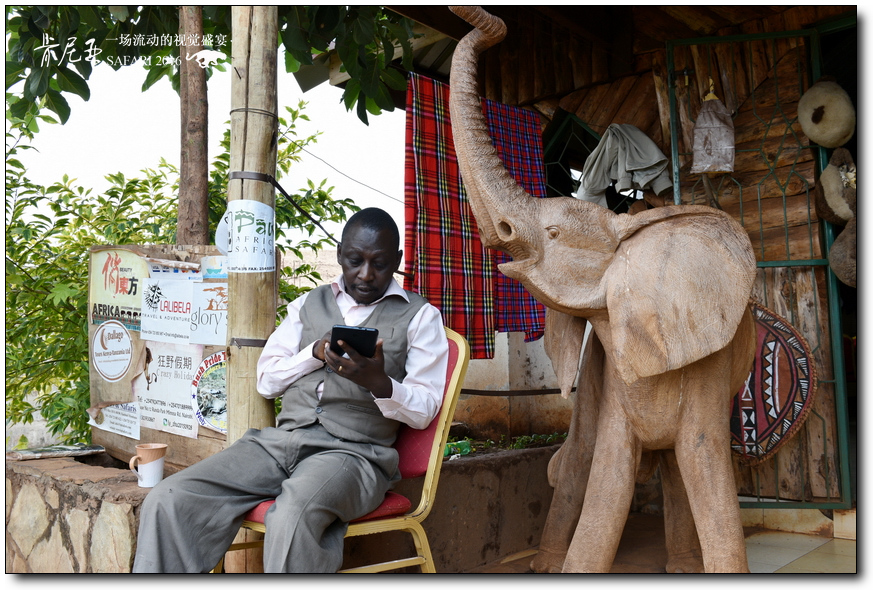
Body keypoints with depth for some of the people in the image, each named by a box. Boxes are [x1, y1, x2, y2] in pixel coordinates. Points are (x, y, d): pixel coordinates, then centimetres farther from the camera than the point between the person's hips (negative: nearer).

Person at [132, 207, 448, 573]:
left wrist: (380, 383, -20)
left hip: (354, 451, -4)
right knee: (168, 499, -15)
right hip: (280, 440, 5)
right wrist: (316, 354, -3)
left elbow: (424, 410, 1)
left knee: (292, 516, -36)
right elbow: (266, 380, 15)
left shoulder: (420, 316, 8)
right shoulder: (308, 304, 19)